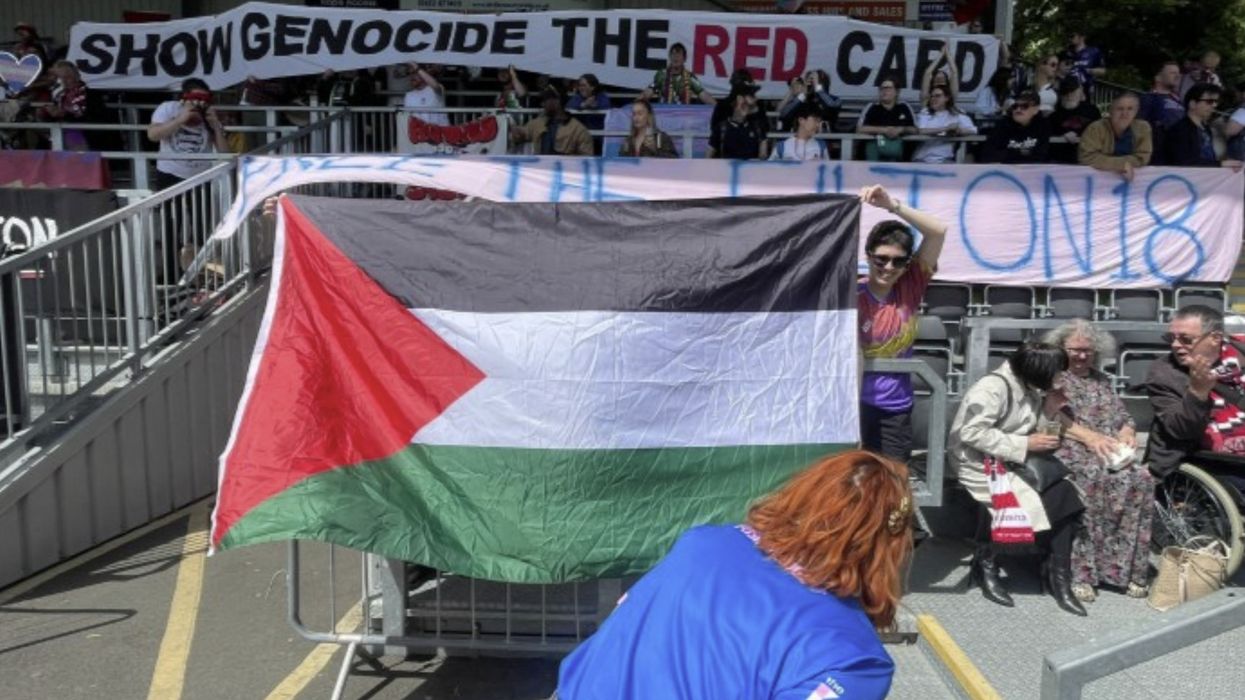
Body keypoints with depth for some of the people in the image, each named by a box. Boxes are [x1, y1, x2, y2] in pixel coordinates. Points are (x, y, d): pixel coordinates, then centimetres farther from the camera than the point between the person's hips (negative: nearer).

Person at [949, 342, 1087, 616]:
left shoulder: (1032, 390, 8)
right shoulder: (993, 388, -19)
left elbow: (1031, 433, 11)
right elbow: (972, 433, -26)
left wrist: (1049, 413, -7)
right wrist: (1025, 445, -24)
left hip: (1013, 462, 8)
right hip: (979, 463, -8)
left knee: (1063, 496, -12)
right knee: (1028, 505, -25)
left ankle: (1057, 575, -3)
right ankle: (985, 564, -1)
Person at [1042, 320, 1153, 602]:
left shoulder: (1102, 380, 30)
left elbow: (1124, 416, 22)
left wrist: (1127, 432, -2)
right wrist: (1088, 436, -16)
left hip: (1111, 450, 5)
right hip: (1068, 449, -5)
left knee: (1140, 478, -27)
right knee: (1095, 476, -37)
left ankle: (1129, 568, -23)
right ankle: (1082, 572, -35)